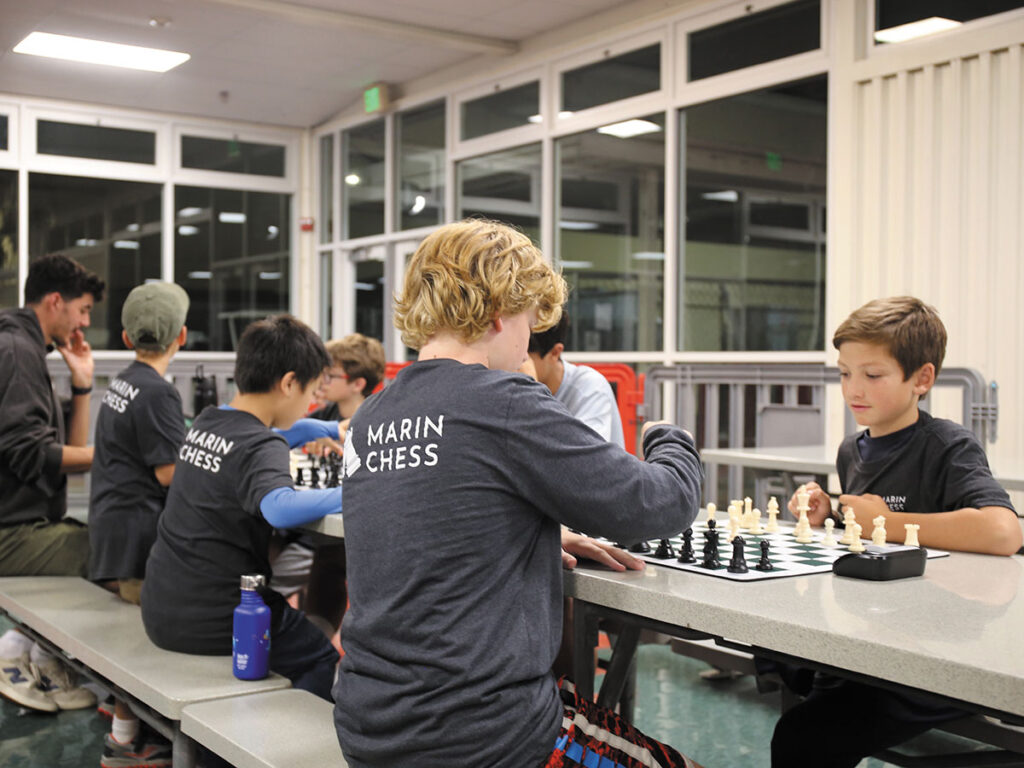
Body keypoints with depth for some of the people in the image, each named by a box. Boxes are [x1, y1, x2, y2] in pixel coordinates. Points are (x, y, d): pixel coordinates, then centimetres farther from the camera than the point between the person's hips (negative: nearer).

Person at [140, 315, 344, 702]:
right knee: (321, 659, 13)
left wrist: (331, 429, 25)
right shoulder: (260, 448, -21)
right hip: (208, 622, -8)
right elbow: (279, 508, -42)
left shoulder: (205, 423, 5)